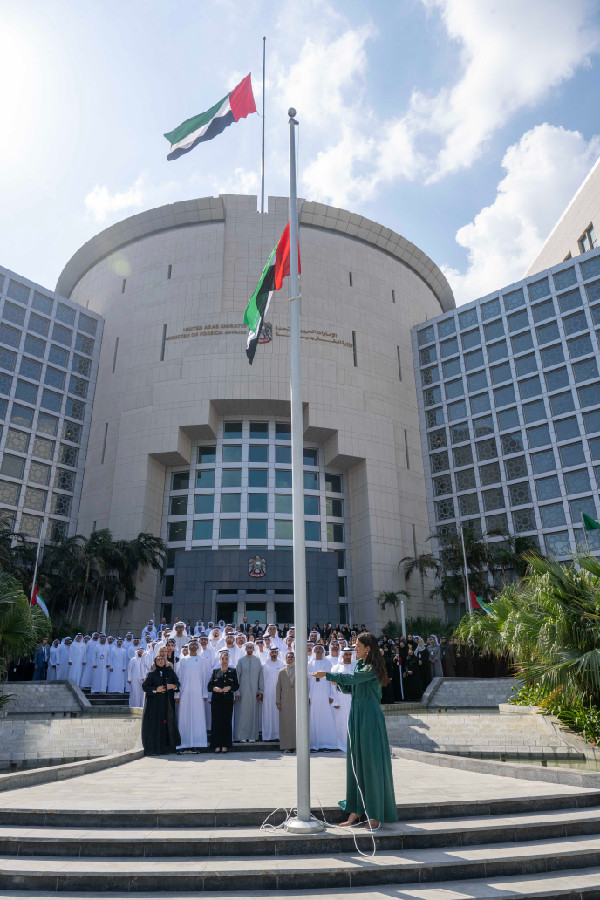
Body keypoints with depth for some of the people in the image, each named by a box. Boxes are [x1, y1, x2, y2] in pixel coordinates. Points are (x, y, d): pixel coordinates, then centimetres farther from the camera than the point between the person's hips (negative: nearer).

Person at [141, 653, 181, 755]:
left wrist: (173, 686, -10)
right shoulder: (152, 673, 3)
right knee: (155, 724, -6)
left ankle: (167, 747, 8)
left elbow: (177, 683, 11)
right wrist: (155, 689, -15)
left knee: (167, 723, 0)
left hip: (167, 703, 3)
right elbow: (145, 686, -3)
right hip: (154, 703, -2)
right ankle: (153, 749, 0)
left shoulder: (170, 672, 10)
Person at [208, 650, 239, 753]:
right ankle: (217, 745, 4)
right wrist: (214, 688, -12)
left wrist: (230, 687, -12)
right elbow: (209, 686, 8)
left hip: (228, 700, -1)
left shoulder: (232, 671, 10)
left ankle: (225, 745, 6)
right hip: (216, 700, 1)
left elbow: (236, 685, 6)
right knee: (216, 721, -3)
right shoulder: (215, 671, 13)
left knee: (227, 722, -2)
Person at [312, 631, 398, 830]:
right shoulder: (360, 665, 12)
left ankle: (375, 814, 9)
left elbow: (352, 678, -28)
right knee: (355, 763, 10)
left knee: (371, 763, -1)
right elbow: (350, 688, 16)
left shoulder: (372, 668, -15)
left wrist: (327, 675, -22)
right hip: (356, 718, 8)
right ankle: (356, 810, 19)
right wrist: (338, 682, -3)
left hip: (370, 719, -8)